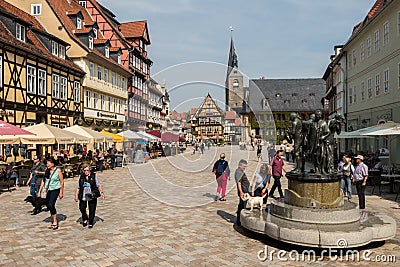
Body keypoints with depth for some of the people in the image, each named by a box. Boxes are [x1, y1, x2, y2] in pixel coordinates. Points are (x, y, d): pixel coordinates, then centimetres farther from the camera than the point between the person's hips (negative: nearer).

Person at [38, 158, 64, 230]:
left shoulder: (58, 171, -9)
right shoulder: (47, 171, 7)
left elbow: (62, 182, -7)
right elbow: (43, 181, 13)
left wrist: (61, 192, -8)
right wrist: (39, 191, 10)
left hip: (55, 190, -6)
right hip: (49, 190, 6)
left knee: (51, 205, -17)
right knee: (48, 206, 8)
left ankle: (55, 222, -7)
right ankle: (54, 221, 23)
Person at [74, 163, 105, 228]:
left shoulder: (94, 176, 0)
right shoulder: (81, 176, 7)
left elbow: (98, 185, 1)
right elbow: (78, 187, 13)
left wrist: (102, 192, -6)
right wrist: (76, 195, 9)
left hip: (92, 196, -2)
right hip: (83, 196, 2)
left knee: (92, 210, 4)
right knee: (82, 208, 0)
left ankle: (91, 223, 21)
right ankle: (85, 219, 28)